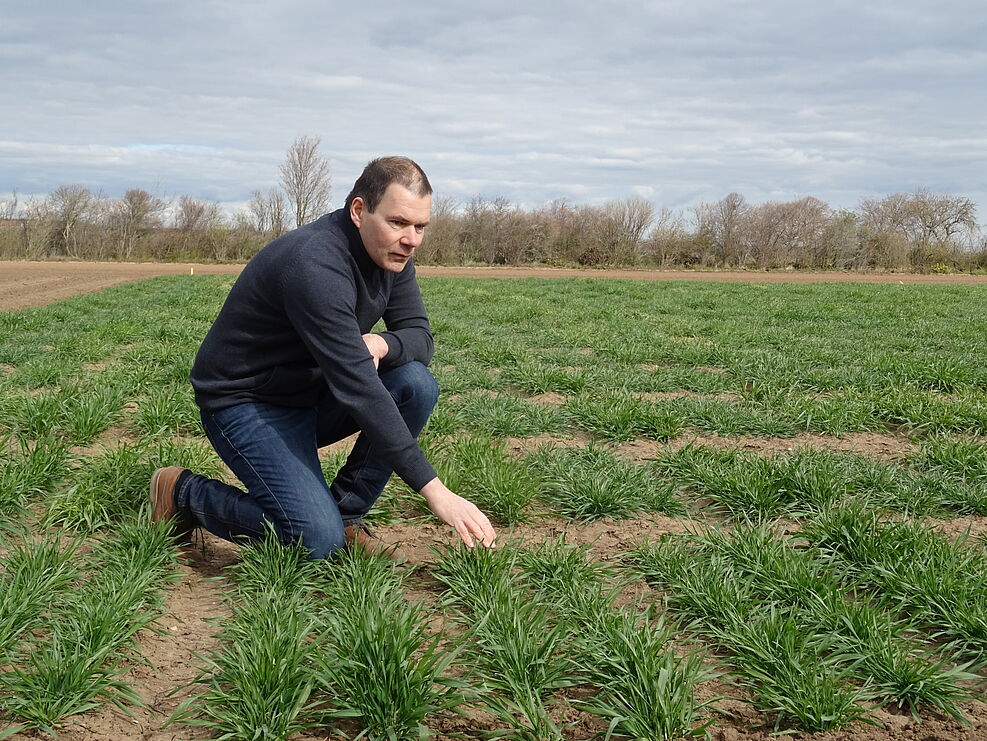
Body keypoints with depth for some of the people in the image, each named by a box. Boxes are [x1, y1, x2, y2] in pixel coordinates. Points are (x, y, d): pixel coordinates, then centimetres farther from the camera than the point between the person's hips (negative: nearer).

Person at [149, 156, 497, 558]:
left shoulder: (392, 253, -5)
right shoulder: (315, 265, -32)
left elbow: (419, 336, 1)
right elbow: (356, 388, -37)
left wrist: (379, 343, -27)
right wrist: (435, 491, -38)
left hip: (311, 393, 8)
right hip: (243, 401, -8)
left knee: (416, 385, -15)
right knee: (318, 541, -21)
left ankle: (345, 511, -1)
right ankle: (185, 492, 2)